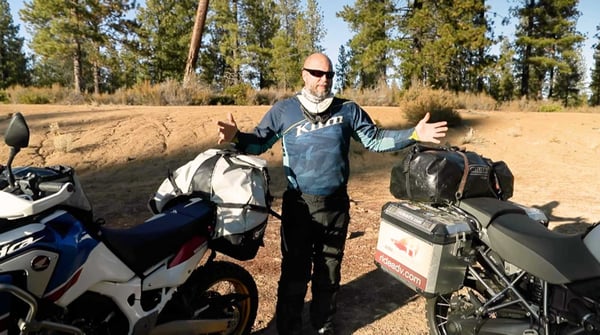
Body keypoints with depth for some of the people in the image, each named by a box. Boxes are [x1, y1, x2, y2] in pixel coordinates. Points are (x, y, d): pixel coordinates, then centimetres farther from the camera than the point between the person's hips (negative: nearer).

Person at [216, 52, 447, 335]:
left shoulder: (348, 110, 3)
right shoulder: (283, 110, 0)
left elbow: (375, 140, 8)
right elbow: (258, 142, 1)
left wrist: (413, 135, -2)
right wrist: (236, 137, -20)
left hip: (336, 205, 3)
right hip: (298, 205, -2)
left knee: (329, 271, 17)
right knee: (295, 271, 4)